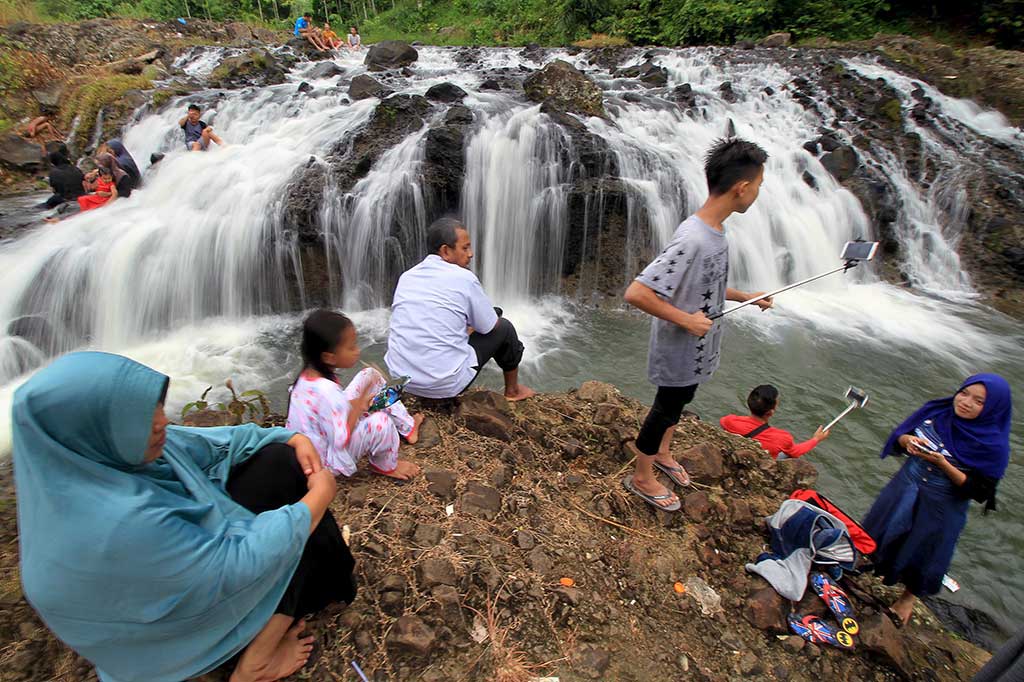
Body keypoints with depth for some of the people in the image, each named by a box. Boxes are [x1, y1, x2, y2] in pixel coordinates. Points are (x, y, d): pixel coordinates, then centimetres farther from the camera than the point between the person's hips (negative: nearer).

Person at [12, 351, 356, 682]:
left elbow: (210, 444, -4)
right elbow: (235, 566, -31)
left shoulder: (96, 448, -17)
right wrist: (319, 495, -22)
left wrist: (294, 438, -9)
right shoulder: (117, 523, -40)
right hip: (177, 615, -6)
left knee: (281, 460, -4)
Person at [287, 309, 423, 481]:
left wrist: (352, 404, -7)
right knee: (380, 422, -33)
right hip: (326, 462, -9)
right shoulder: (326, 391, -37)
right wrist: (358, 408, -22)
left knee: (370, 376, 2)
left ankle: (407, 426, 16)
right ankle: (387, 466, 1)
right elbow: (341, 441, -32)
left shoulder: (309, 373, -9)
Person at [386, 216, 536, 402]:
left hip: (401, 379, 6)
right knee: (504, 328, 13)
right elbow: (490, 327, 1)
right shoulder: (463, 278, -12)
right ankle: (513, 390, 33)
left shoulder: (406, 276, 5)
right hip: (445, 384, -6)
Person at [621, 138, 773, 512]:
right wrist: (686, 320, -28)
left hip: (697, 350, 9)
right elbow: (636, 293, -36)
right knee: (666, 409, 10)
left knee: (678, 401, 26)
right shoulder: (692, 240, -32)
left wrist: (745, 296, 15)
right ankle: (641, 477, 33)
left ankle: (660, 452, 51)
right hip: (680, 351, -9)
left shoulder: (714, 230, -1)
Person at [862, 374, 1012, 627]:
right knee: (884, 533, 21)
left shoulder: (993, 444, -20)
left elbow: (978, 491, -19)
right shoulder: (937, 411, -9)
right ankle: (876, 567, 50)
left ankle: (909, 596, 43)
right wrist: (909, 441, -21)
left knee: (923, 552, 16)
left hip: (941, 508, -4)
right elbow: (899, 435, 1)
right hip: (905, 488, 4)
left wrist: (943, 464, -31)